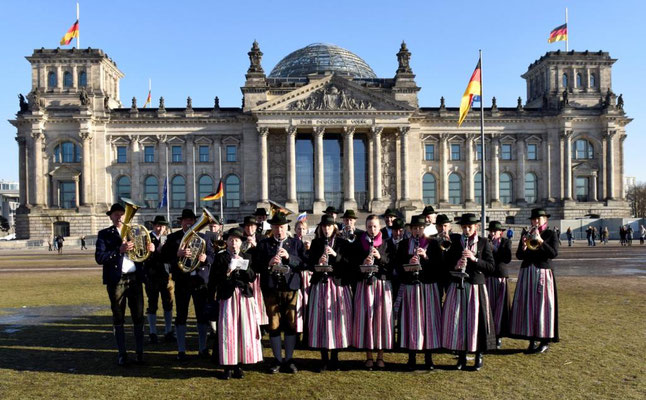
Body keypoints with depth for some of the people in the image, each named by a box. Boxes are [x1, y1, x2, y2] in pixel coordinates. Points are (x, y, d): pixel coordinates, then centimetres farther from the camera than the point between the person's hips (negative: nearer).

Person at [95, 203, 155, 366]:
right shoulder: (104, 234, 3)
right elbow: (99, 257, -10)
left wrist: (150, 248, -9)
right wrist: (119, 250, -23)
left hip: (135, 278, 2)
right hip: (116, 280, -2)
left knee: (138, 317, 5)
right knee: (118, 318, 7)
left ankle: (139, 352, 14)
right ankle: (122, 353, 17)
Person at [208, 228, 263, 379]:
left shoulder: (247, 257, 12)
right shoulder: (220, 257, 4)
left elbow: (253, 277, 3)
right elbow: (213, 279, 0)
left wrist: (243, 265, -9)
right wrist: (227, 272, -12)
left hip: (245, 297, 2)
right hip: (227, 297, -2)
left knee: (244, 331, 2)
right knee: (228, 331, -3)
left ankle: (239, 366, 14)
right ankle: (228, 366, 9)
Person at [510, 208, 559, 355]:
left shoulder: (550, 234, 3)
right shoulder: (527, 234, 11)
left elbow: (553, 254, -12)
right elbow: (519, 256, 4)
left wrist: (540, 241, -21)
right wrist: (524, 246, -16)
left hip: (543, 274, -3)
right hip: (526, 273, 3)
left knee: (543, 307, -1)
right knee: (528, 307, 3)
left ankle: (545, 341, 9)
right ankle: (532, 341, 11)